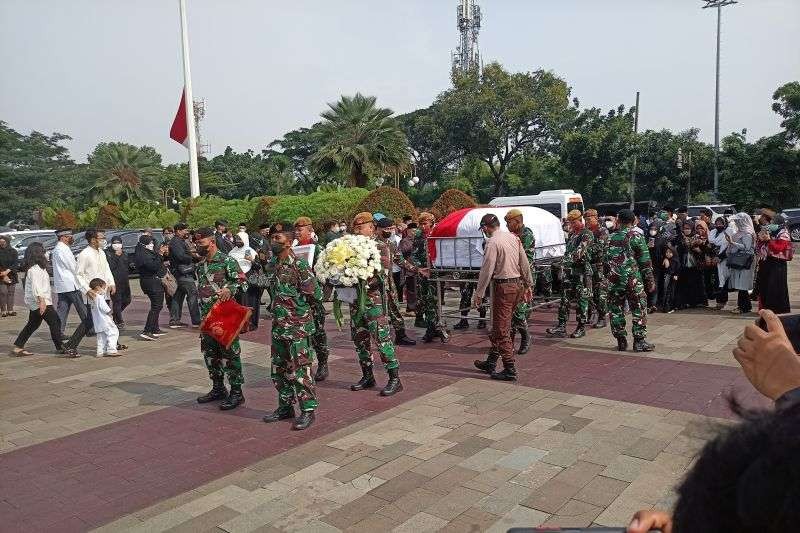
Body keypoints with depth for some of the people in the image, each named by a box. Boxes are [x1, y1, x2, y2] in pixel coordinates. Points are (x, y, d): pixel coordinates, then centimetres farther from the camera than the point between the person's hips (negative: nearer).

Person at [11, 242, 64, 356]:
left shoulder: (38, 267, 15)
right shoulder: (35, 269, -17)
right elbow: (36, 285, -27)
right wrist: (41, 300, -33)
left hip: (35, 303, 11)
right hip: (40, 302, -11)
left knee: (32, 324, 17)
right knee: (55, 322, -7)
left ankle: (17, 347, 19)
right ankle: (60, 347, -4)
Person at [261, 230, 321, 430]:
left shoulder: (300, 265, -15)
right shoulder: (271, 265, 8)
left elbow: (316, 295, -15)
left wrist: (297, 303, -4)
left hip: (298, 327, -8)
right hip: (278, 326, 8)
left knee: (299, 370, -2)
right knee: (279, 369, 16)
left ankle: (308, 411, 9)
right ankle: (285, 407, 30)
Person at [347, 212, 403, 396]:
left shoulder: (381, 248, -5)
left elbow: (382, 274, -14)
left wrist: (363, 284, -23)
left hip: (374, 301, -7)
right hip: (356, 300, 7)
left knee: (382, 340, -6)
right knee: (360, 340, 12)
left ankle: (395, 379, 2)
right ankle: (367, 376, 25)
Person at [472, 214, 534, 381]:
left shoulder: (492, 243, -14)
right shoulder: (513, 237, 9)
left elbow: (486, 271, -16)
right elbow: (525, 264, 12)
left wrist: (478, 295, -11)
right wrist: (528, 285, 19)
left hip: (503, 287, -8)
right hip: (518, 284, 8)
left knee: (502, 330, -1)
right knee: (500, 326, 17)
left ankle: (510, 370, 2)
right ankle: (491, 362, 27)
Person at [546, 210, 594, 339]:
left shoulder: (587, 234, -10)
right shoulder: (572, 234, 16)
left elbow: (580, 251, -23)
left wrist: (568, 259, -28)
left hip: (582, 271, -8)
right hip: (569, 270, 8)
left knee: (581, 299, 0)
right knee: (565, 298, 5)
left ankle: (581, 328, 9)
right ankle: (561, 326, 8)